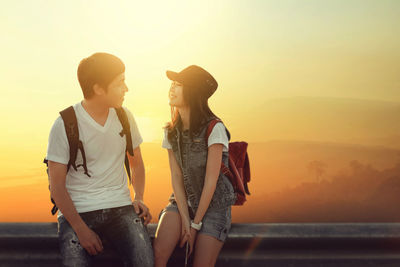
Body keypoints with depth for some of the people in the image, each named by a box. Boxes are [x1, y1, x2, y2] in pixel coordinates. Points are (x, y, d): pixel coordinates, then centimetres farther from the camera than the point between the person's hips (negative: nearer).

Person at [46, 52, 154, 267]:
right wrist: (81, 230, -15)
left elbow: (136, 163, 21)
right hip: (77, 211, -3)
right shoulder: (65, 125, -7)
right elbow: (57, 187, -7)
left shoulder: (124, 116, 7)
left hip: (120, 207, 3)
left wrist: (139, 198, 4)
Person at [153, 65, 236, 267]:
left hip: (214, 204, -3)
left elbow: (211, 181, -15)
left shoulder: (214, 129, -16)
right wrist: (185, 220, -10)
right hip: (182, 202, 4)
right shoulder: (171, 131, 2)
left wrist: (196, 223, -11)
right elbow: (176, 177, -2)